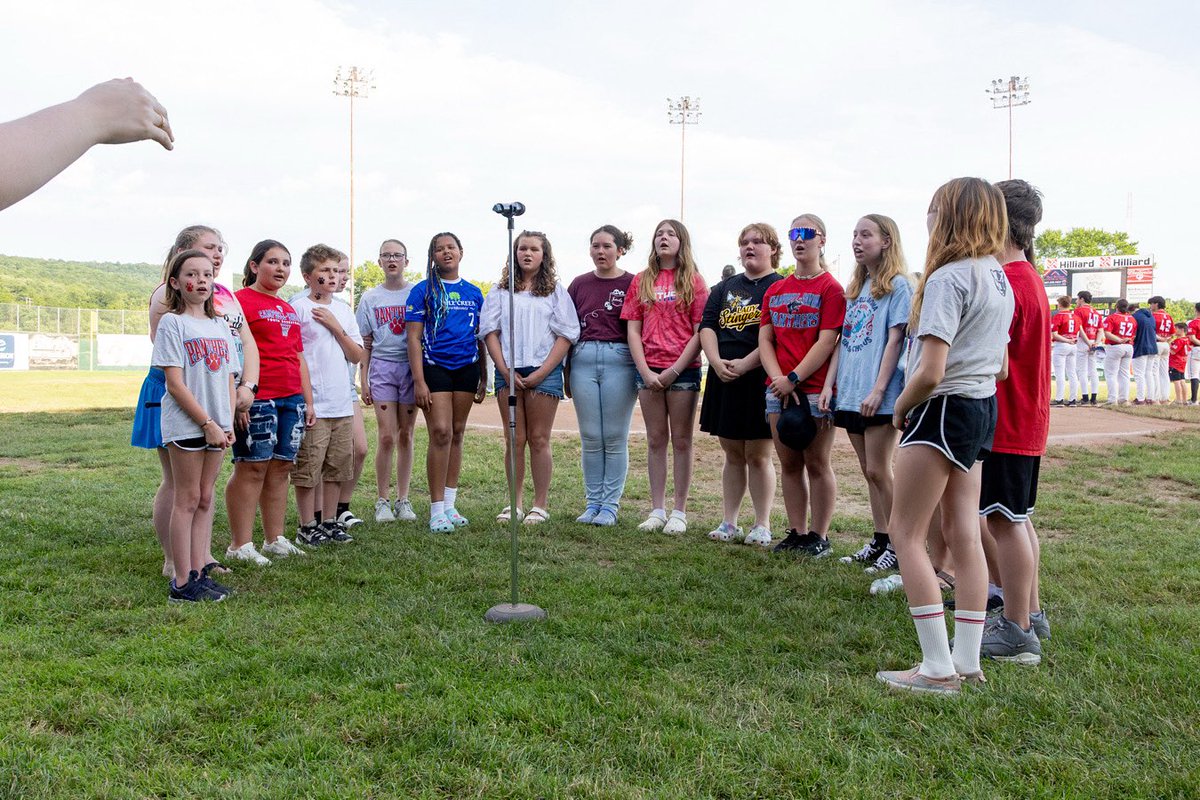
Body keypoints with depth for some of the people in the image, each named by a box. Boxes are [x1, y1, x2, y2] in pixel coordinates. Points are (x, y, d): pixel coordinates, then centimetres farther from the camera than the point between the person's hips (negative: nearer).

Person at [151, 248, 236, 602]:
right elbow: (175, 383, -12)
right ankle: (182, 583, 5)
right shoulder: (172, 322, -6)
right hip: (185, 424, -6)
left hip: (217, 426, 6)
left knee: (205, 498, 9)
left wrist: (229, 423, 2)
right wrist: (207, 423, -15)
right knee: (188, 499, -2)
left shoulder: (219, 325, 12)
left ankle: (199, 572, 16)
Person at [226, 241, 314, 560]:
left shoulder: (289, 309, 20)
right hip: (258, 398, -7)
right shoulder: (241, 300, -3)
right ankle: (240, 544, 2)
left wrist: (308, 401, 19)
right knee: (252, 468, -4)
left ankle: (275, 539, 17)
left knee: (280, 467, 9)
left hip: (291, 398, 7)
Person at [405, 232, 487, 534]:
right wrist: (418, 381, -13)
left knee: (457, 433, 8)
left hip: (467, 367, 4)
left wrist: (483, 378, 13)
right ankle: (436, 511, -7)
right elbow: (413, 338, -5)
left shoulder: (473, 293, 11)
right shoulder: (423, 291, 0)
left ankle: (449, 505, 17)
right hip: (434, 366, -4)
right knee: (440, 432, -12)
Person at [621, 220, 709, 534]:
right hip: (649, 371, 3)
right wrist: (645, 371, -6)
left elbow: (700, 332, -5)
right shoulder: (641, 281, 10)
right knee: (655, 440, 8)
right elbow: (633, 330, 6)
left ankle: (679, 512, 9)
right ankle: (657, 510, 14)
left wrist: (674, 370, -12)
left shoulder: (693, 281, 1)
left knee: (681, 441, 3)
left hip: (683, 370, -3)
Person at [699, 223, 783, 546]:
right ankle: (729, 524, 16)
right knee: (733, 455, 10)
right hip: (724, 381, 5)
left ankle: (762, 527, 7)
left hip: (760, 380, -5)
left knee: (758, 457, -1)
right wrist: (717, 362, -9)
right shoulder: (724, 288, 17)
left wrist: (745, 364, -19)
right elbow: (707, 327, 8)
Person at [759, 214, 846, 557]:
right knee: (789, 464, 9)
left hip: (815, 389, -5)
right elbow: (765, 339, 9)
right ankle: (796, 532, 19)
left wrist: (793, 378, -15)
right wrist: (778, 378, -7)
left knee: (817, 463, 1)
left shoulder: (830, 288, -4)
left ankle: (819, 536, 10)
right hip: (778, 389, 6)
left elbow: (826, 342, -11)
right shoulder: (775, 291, 14)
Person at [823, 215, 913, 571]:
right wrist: (829, 384, 8)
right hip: (850, 394, 7)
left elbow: (894, 340, -12)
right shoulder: (855, 288, 17)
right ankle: (879, 541, 18)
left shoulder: (898, 285, -5)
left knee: (879, 471, -5)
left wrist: (878, 390, -18)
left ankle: (899, 545, 7)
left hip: (879, 397, -7)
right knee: (869, 472, 11)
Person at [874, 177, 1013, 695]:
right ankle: (967, 662, 15)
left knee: (906, 533, -2)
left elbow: (930, 372, -24)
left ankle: (938, 668, -2)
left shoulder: (949, 278, -17)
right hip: (983, 407, 9)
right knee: (964, 535, 11)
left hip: (943, 410, -9)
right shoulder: (1000, 279, 12)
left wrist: (900, 408, -7)